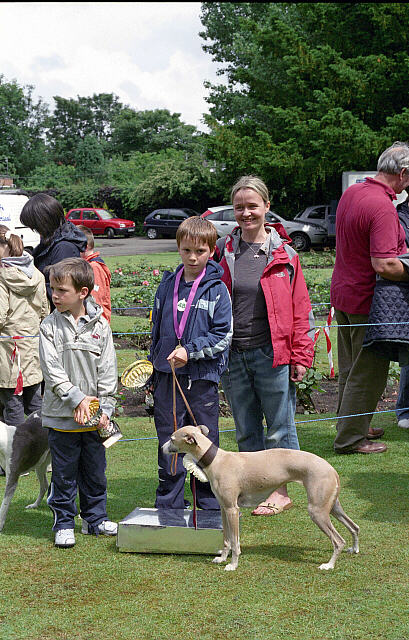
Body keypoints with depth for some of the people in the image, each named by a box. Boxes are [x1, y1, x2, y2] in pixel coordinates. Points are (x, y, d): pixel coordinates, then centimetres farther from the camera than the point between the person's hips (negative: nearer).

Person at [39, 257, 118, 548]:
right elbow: (52, 371, -9)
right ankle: (64, 523, 19)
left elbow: (107, 370, 2)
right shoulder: (50, 326, -4)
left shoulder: (100, 325, 0)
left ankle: (96, 519, 28)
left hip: (94, 416, 2)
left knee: (95, 471, 13)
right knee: (64, 474, 6)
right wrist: (77, 399, -17)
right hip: (61, 415, -2)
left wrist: (105, 408, -4)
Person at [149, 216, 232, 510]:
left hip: (203, 376, -3)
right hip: (168, 375, 3)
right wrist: (153, 368, 16)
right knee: (169, 441, 8)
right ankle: (169, 504, 18)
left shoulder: (217, 290, -5)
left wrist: (190, 350, -17)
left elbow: (223, 336, -7)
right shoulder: (167, 286, 7)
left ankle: (209, 505, 19)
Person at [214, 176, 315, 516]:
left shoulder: (283, 252, -2)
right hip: (233, 355, 3)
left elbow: (300, 306, -1)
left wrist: (301, 356, -5)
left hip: (272, 353, -3)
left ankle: (281, 491, 18)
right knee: (246, 429, 13)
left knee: (279, 427, 5)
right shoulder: (223, 250, 5)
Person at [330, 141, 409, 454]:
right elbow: (383, 265, -30)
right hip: (368, 300, -9)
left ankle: (350, 426, 33)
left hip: (342, 293, 9)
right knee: (368, 372, 3)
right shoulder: (383, 208, -24)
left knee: (351, 367, 20)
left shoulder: (351, 193, 5)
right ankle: (351, 438, 10)